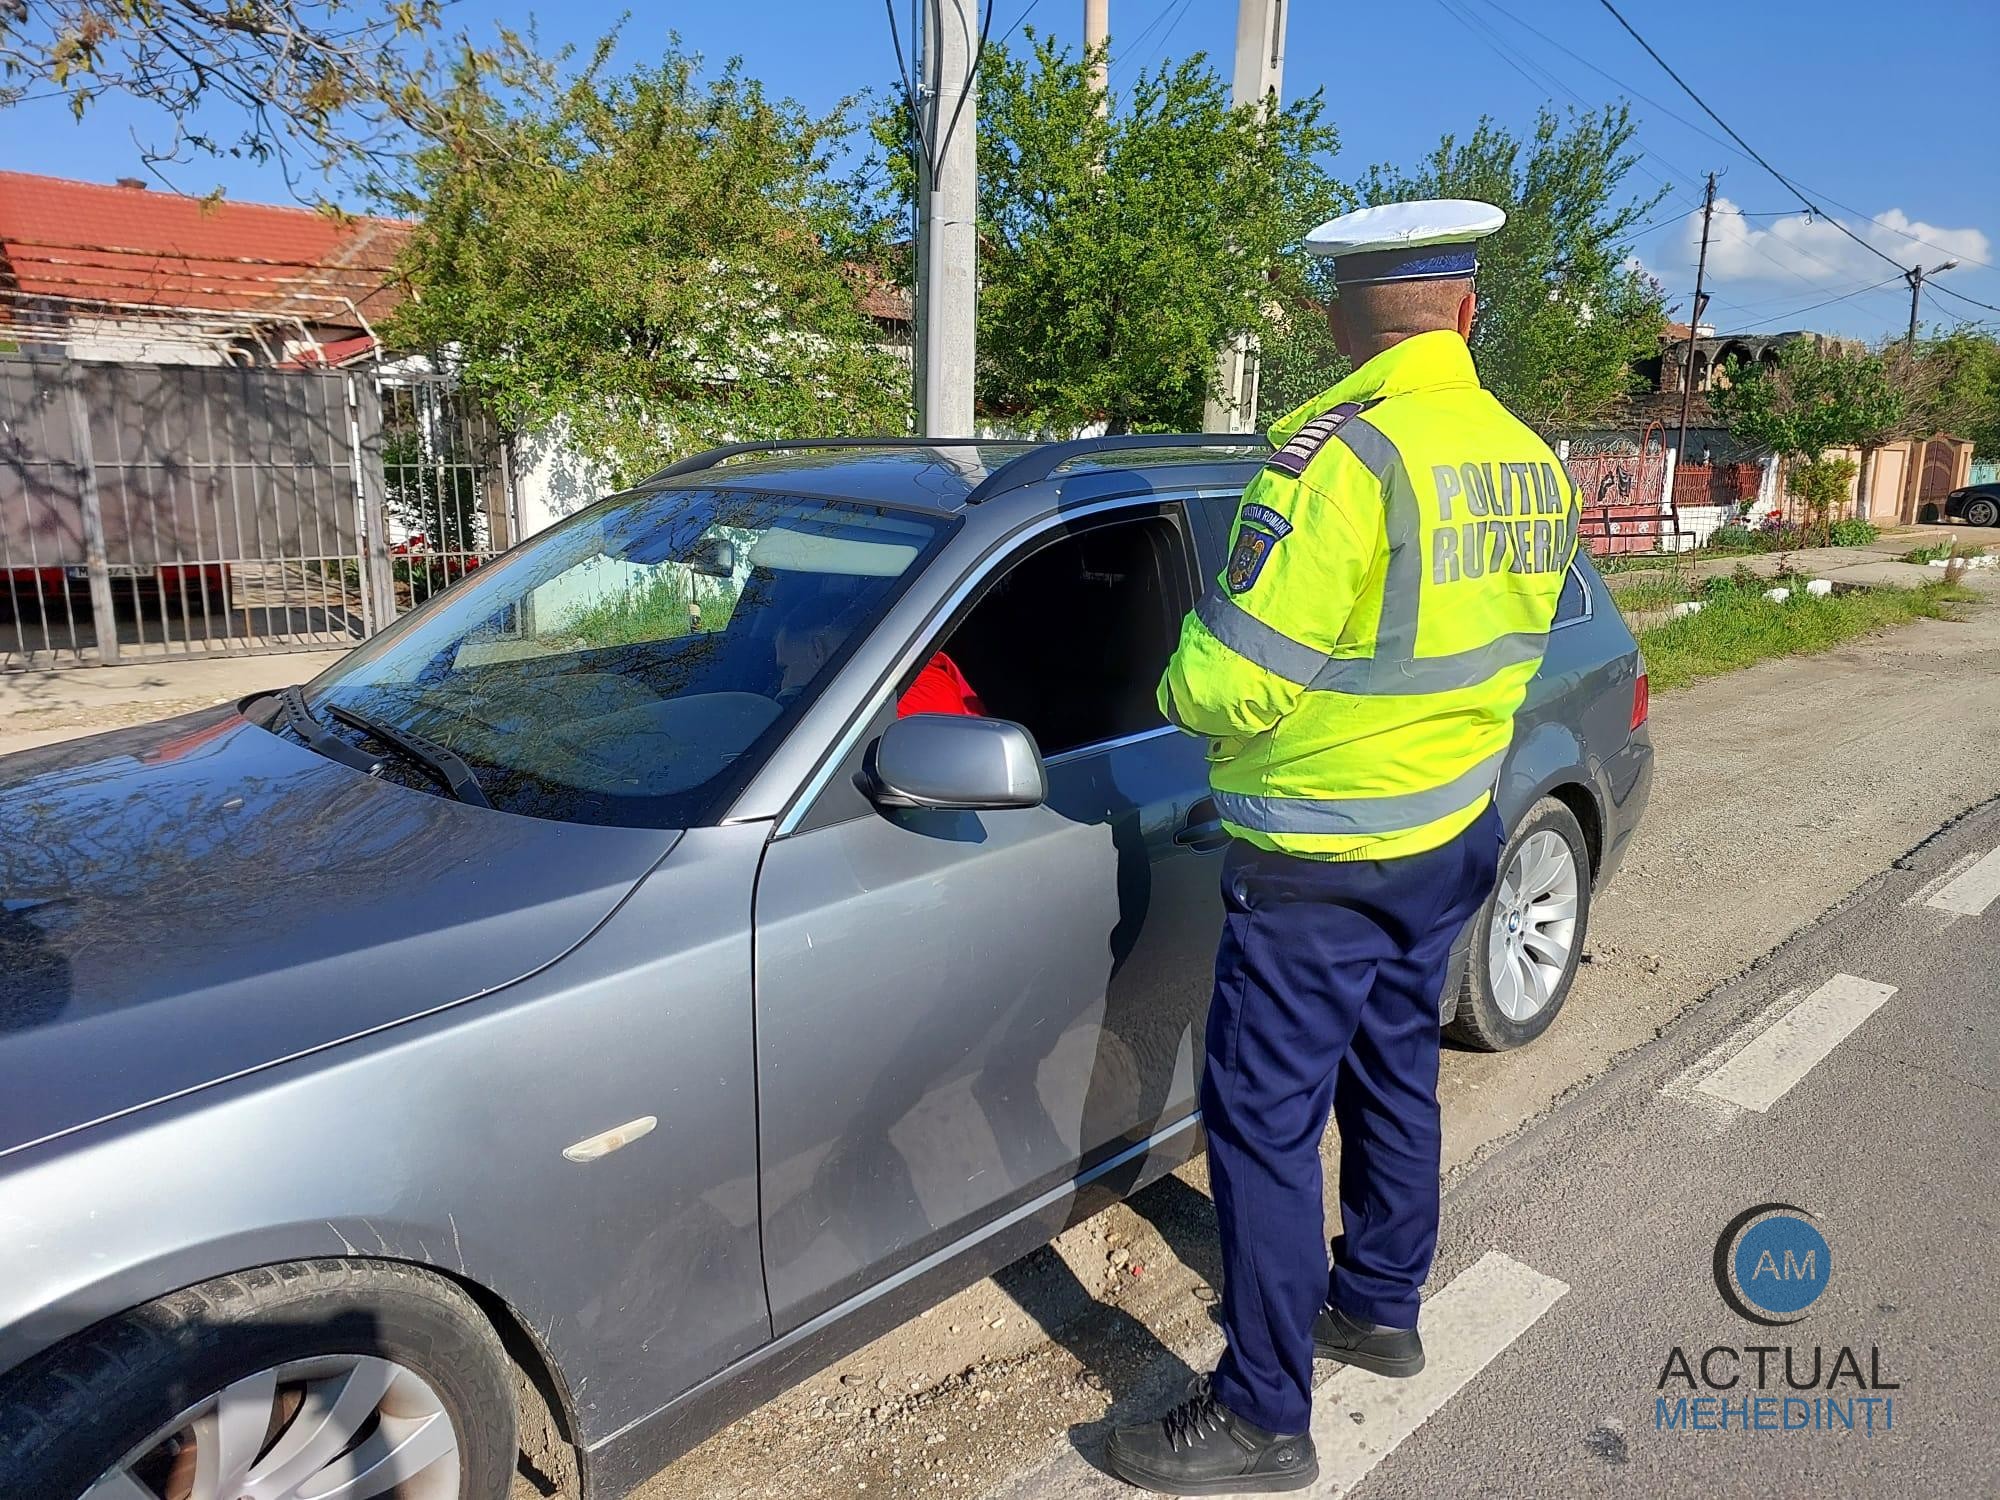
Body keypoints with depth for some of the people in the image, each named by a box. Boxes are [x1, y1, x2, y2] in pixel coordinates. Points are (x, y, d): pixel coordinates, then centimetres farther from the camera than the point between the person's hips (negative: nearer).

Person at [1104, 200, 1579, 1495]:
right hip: (1453, 835, 9)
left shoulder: (1343, 456, -22)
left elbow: (1229, 683, -24)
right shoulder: (1531, 467, 4)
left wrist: (1186, 681, -3)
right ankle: (1381, 1307, 42)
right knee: (1394, 1074, 22)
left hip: (1320, 863, -8)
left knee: (1265, 1118, 3)